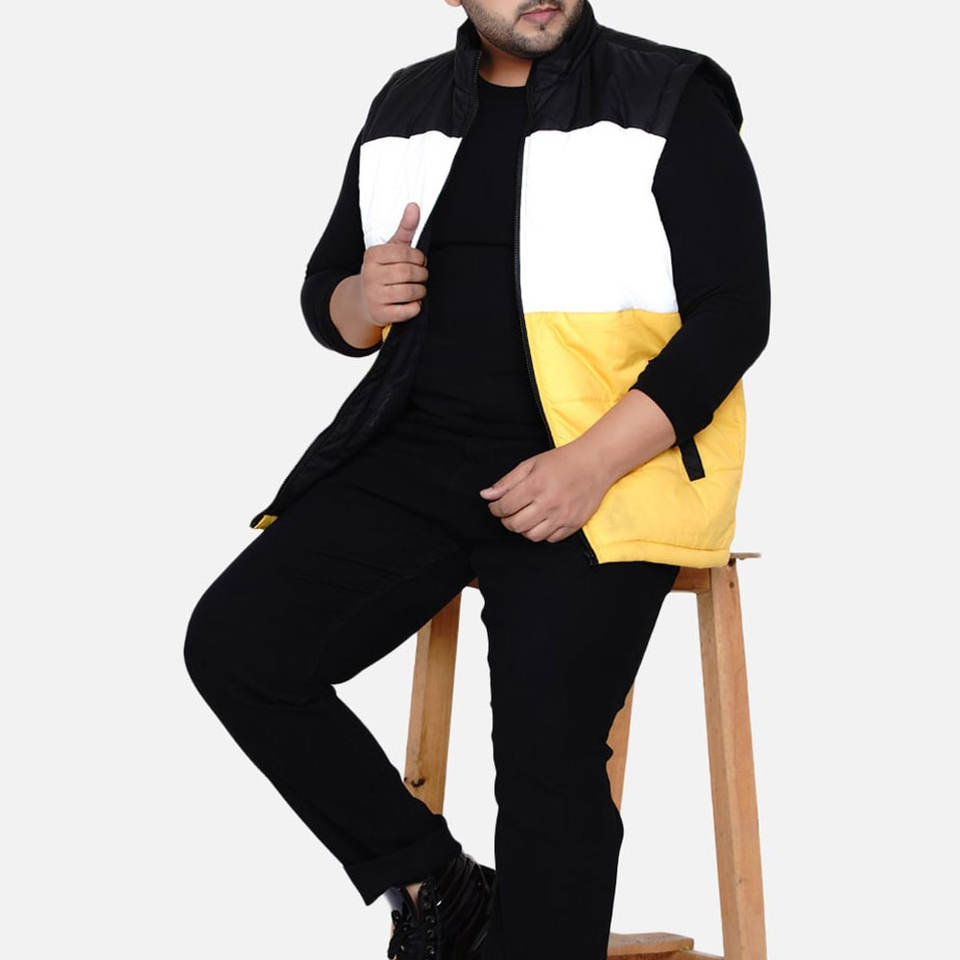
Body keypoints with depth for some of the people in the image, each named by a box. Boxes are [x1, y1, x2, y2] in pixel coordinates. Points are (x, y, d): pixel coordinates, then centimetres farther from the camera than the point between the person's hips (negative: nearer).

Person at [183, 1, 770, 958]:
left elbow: (734, 312, -6)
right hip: (418, 449, 5)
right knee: (234, 644, -10)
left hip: (602, 464, -5)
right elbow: (325, 292, 21)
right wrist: (363, 300, -6)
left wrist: (590, 465, -18)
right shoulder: (408, 106, 14)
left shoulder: (671, 100, 0)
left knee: (547, 759, -21)